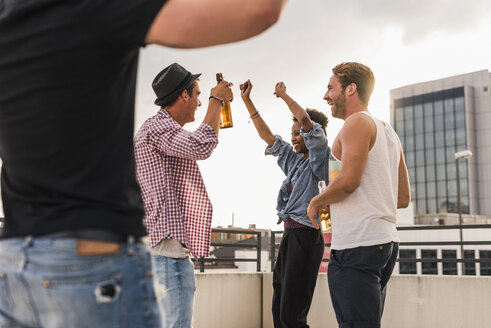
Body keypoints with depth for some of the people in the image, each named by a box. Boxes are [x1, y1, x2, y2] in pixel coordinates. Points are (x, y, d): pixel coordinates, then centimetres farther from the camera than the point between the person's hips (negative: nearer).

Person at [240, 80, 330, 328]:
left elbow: (306, 119, -15)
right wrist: (247, 100, 18)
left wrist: (283, 95, -1)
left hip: (306, 236, -9)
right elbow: (266, 135, 22)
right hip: (289, 236, 9)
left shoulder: (320, 159, -3)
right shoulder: (294, 160, 19)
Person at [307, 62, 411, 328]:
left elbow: (348, 180, -21)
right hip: (385, 240, 10)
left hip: (357, 244, -10)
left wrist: (317, 201, -3)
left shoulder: (358, 122, -6)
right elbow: (403, 198, 21)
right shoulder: (388, 131, 22)